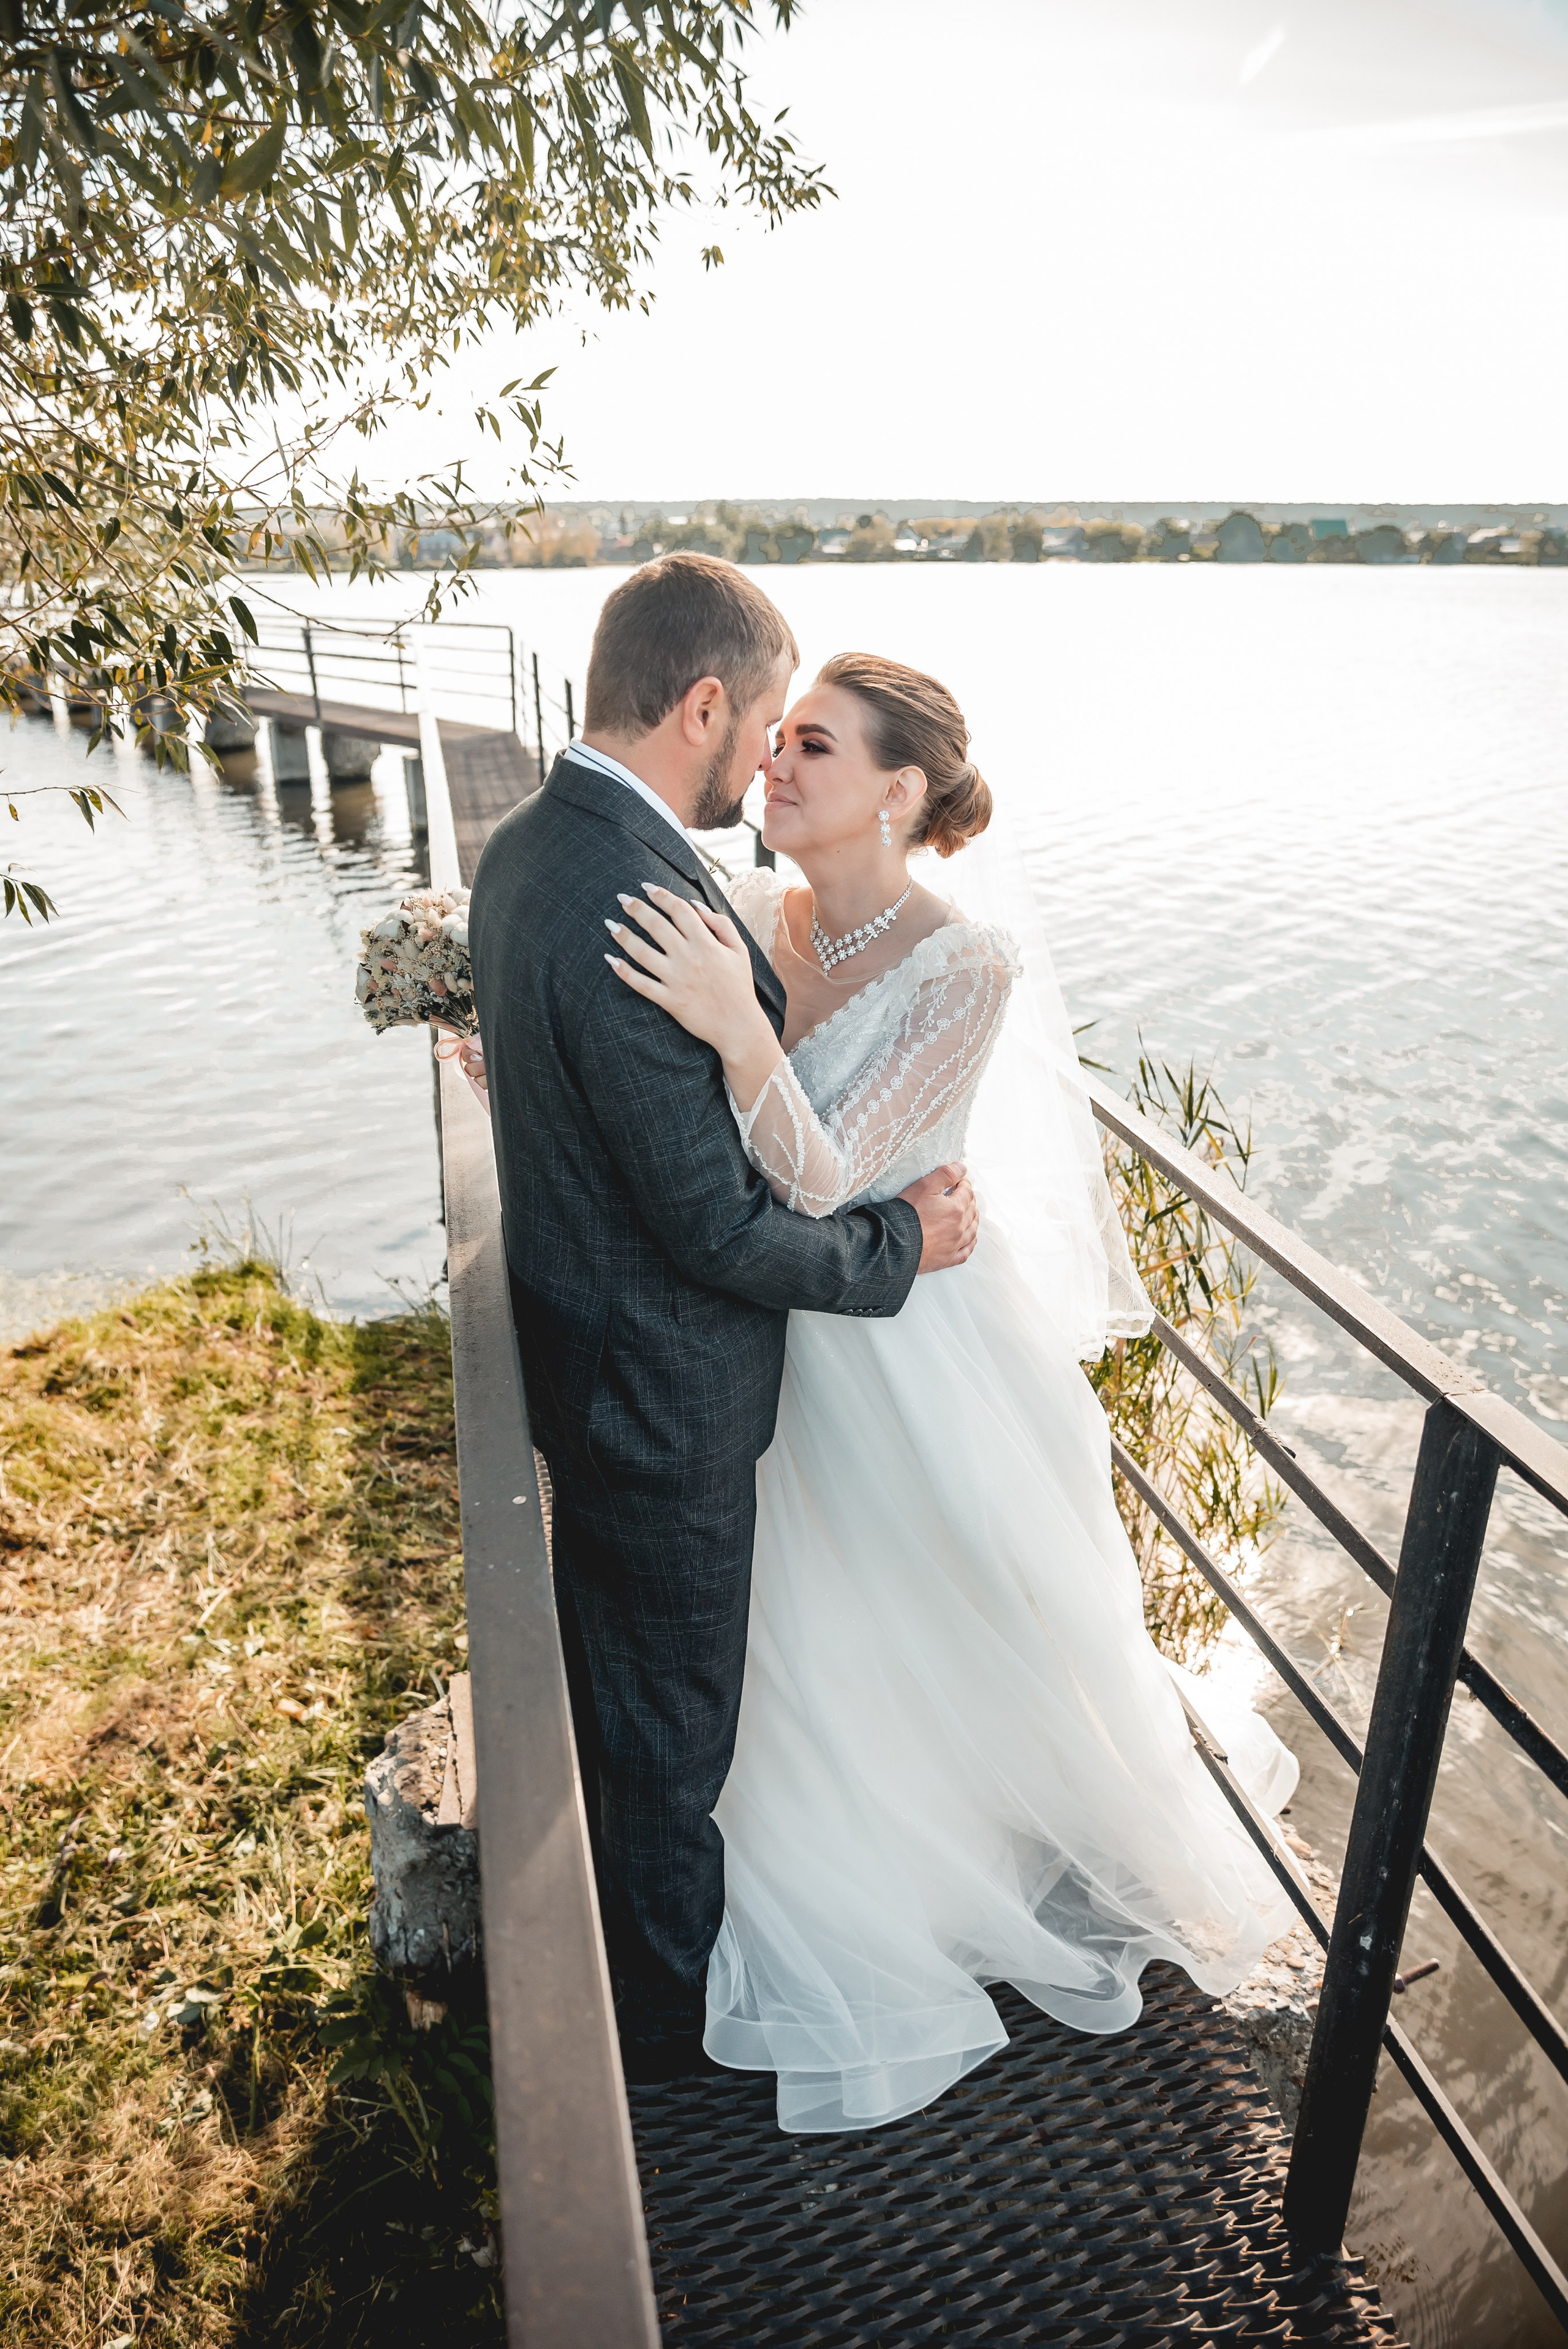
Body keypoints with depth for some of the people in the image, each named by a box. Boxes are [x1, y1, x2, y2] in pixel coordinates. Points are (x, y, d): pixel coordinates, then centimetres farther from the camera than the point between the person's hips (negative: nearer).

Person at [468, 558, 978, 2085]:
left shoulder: (528, 842, 1)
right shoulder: (637, 908, -31)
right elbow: (716, 1227, -27)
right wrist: (901, 1244, -12)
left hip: (577, 1343, 10)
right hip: (662, 1393, -10)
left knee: (613, 1684, 30)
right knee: (669, 1727, 15)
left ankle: (612, 1954, 56)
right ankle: (667, 2018, 42)